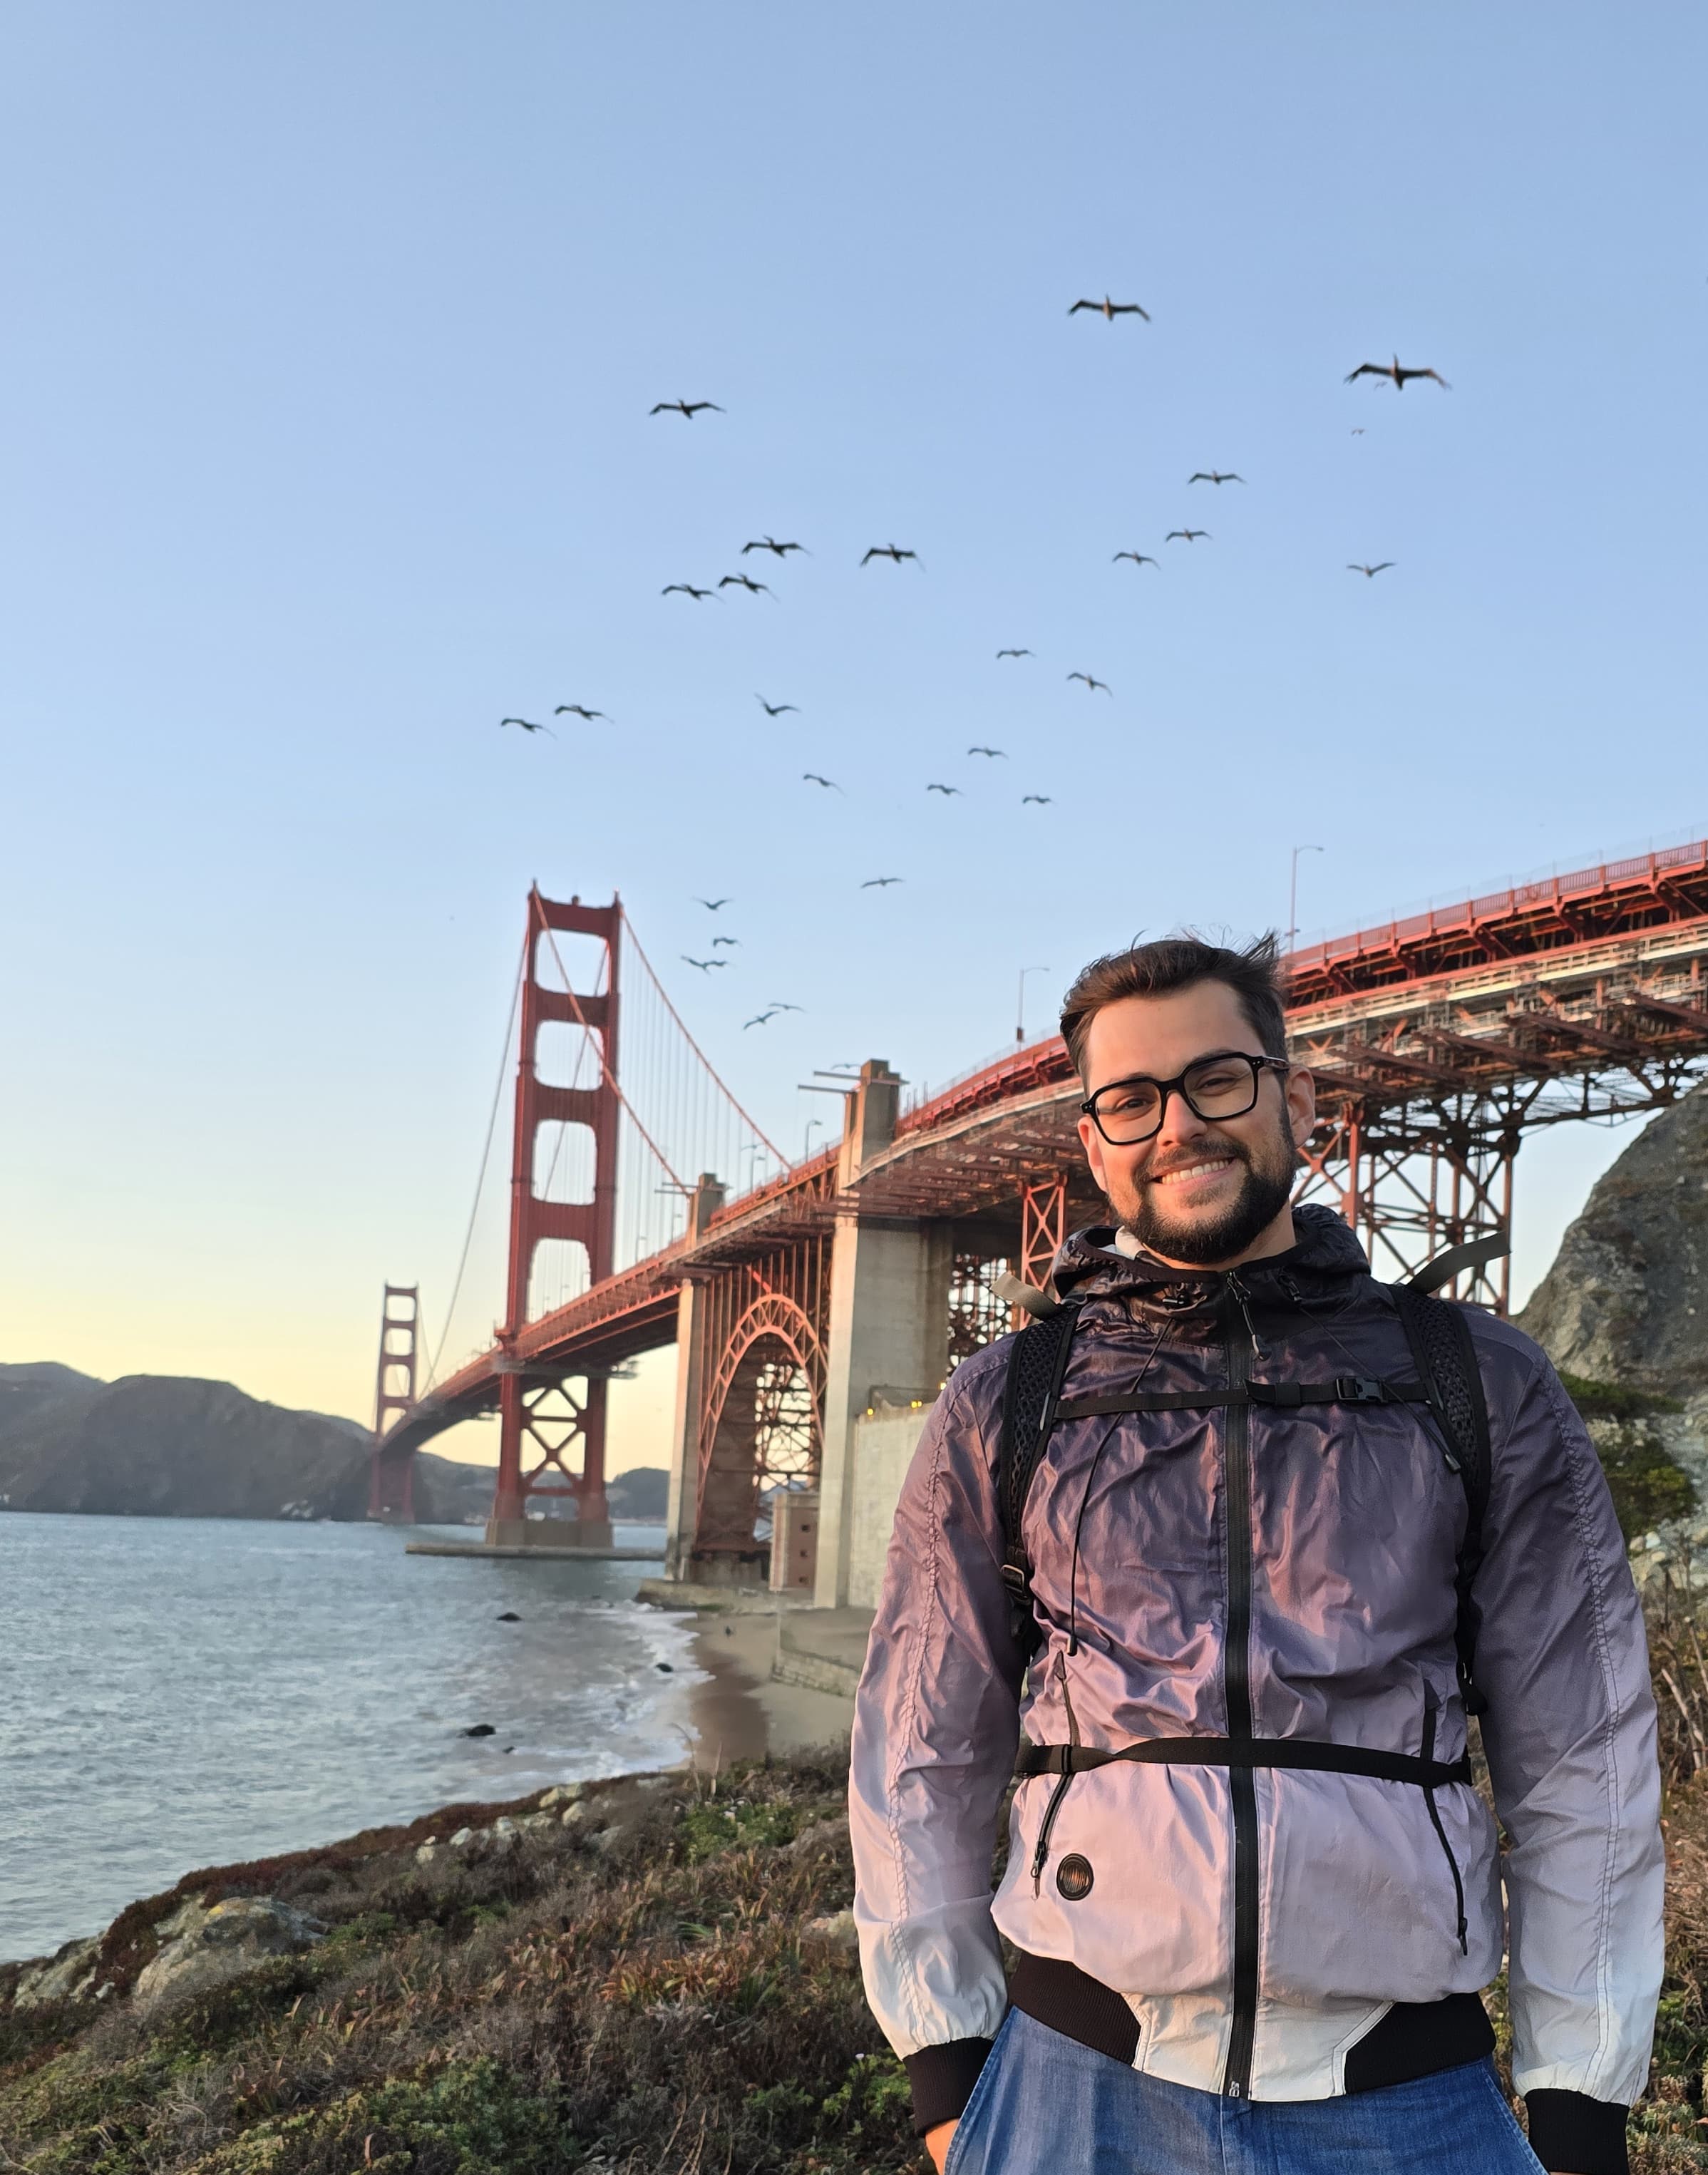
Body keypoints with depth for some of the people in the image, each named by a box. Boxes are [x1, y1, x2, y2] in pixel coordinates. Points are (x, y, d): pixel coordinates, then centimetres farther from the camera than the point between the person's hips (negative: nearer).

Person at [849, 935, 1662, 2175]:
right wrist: (947, 2072, 4)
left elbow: (1581, 1769, 2)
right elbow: (924, 1759, 6)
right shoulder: (1003, 1408, 3)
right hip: (1071, 2074, 1)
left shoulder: (1485, 1387, 1)